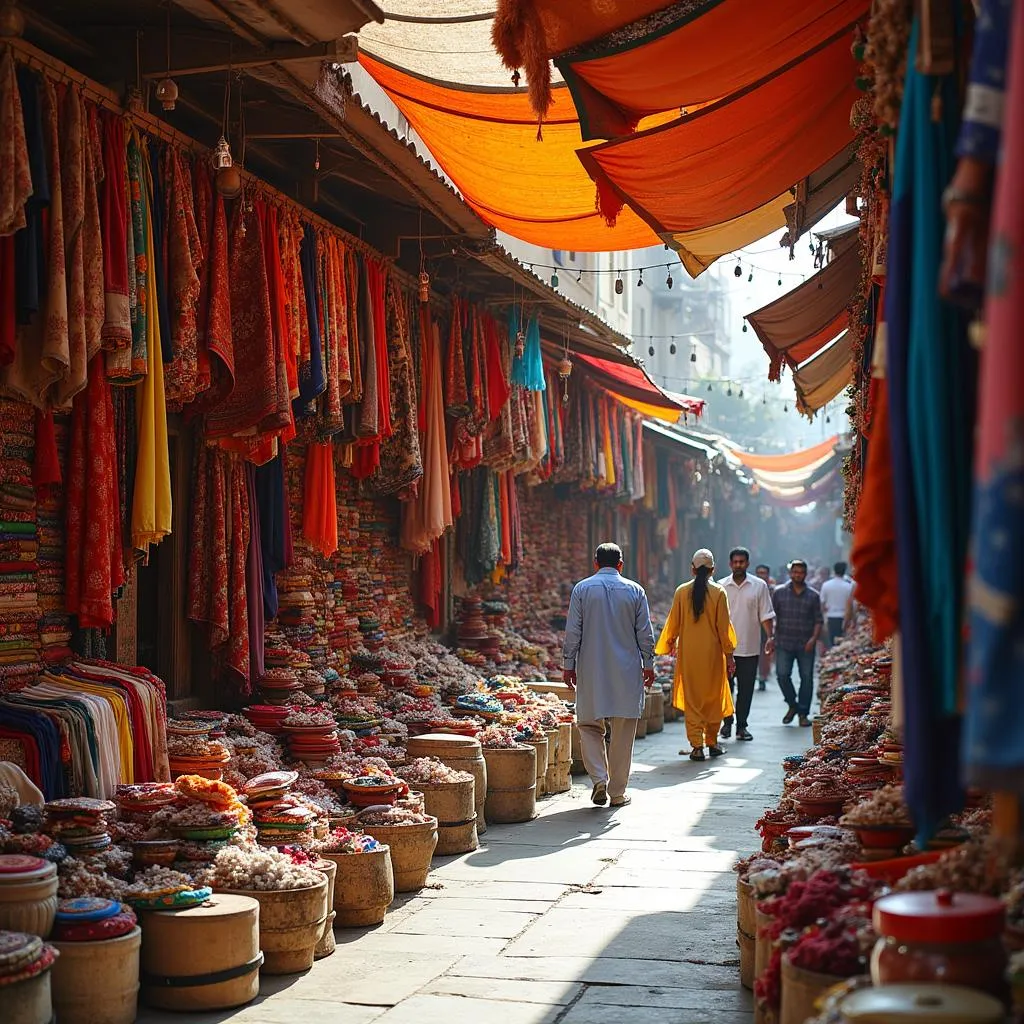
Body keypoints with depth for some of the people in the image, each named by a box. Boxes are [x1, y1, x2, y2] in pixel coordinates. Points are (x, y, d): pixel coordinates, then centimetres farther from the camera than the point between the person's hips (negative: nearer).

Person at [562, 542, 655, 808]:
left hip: (591, 671, 0)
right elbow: (645, 633, 3)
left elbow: (572, 632, -2)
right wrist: (648, 664, 11)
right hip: (627, 671, 1)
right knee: (623, 732, 7)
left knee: (590, 726, 11)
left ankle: (599, 779, -8)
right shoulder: (635, 591, 1)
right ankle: (617, 793, 10)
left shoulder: (582, 589, -1)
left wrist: (569, 664, 5)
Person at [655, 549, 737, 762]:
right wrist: (729, 655, 1)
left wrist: (670, 644, 21)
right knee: (713, 697, 14)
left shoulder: (681, 592, -3)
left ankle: (697, 746, 0)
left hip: (688, 653, 1)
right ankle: (712, 742, 22)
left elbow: (673, 623, 4)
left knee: (692, 699, 5)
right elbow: (723, 626, -6)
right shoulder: (718, 593, -7)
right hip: (712, 652, -1)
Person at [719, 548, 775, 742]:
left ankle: (741, 725, 14)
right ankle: (727, 722, 15)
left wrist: (770, 637, -7)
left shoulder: (759, 586, 3)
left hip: (750, 647, 0)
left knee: (746, 688, 5)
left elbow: (766, 615, 4)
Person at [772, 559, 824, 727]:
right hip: (784, 644, -1)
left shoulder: (813, 595, 6)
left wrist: (814, 638, -9)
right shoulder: (779, 592, 5)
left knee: (806, 677, 1)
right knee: (782, 674, -10)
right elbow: (771, 616, 7)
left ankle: (803, 713, 12)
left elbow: (818, 620, 6)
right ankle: (792, 705, 13)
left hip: (806, 645, 1)